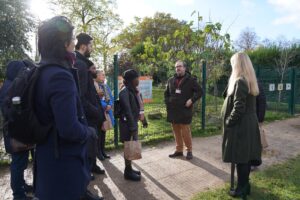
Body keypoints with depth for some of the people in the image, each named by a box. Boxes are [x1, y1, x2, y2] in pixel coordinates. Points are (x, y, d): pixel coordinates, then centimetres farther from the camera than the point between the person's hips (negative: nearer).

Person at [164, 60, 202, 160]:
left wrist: (191, 100, -12)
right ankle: (179, 150, 23)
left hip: (185, 110, -4)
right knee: (176, 131, 10)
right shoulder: (171, 80, 12)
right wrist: (167, 103, 8)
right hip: (173, 110, 4)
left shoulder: (191, 80, -1)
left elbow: (199, 91, 0)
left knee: (185, 131, -2)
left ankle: (189, 150, 15)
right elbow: (166, 93, 23)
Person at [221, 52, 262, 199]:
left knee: (240, 158, 2)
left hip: (240, 126, -9)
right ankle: (244, 185, 30)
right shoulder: (249, 81, 11)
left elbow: (238, 108, -23)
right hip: (248, 125, 9)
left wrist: (228, 122, -12)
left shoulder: (240, 82, -19)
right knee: (245, 157, 17)